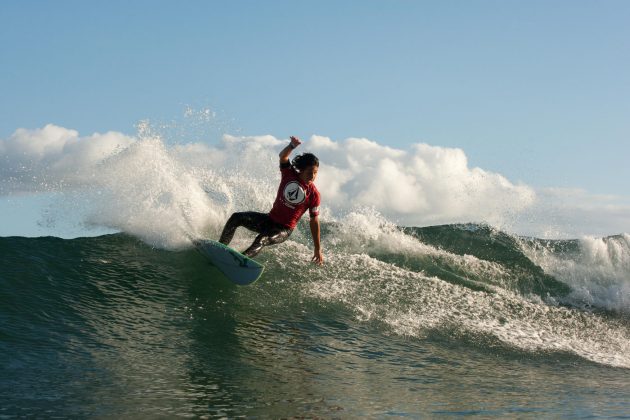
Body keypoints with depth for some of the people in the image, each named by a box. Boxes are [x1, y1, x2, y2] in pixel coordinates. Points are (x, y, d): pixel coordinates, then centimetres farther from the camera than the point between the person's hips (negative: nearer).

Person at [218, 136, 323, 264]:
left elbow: (314, 221, -7)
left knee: (262, 240, -33)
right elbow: (282, 156, -20)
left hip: (284, 230, -4)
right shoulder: (290, 174, -5)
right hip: (270, 219, 4)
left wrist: (318, 249, -7)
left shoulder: (314, 195, -13)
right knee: (236, 218, -11)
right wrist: (292, 146, -43)